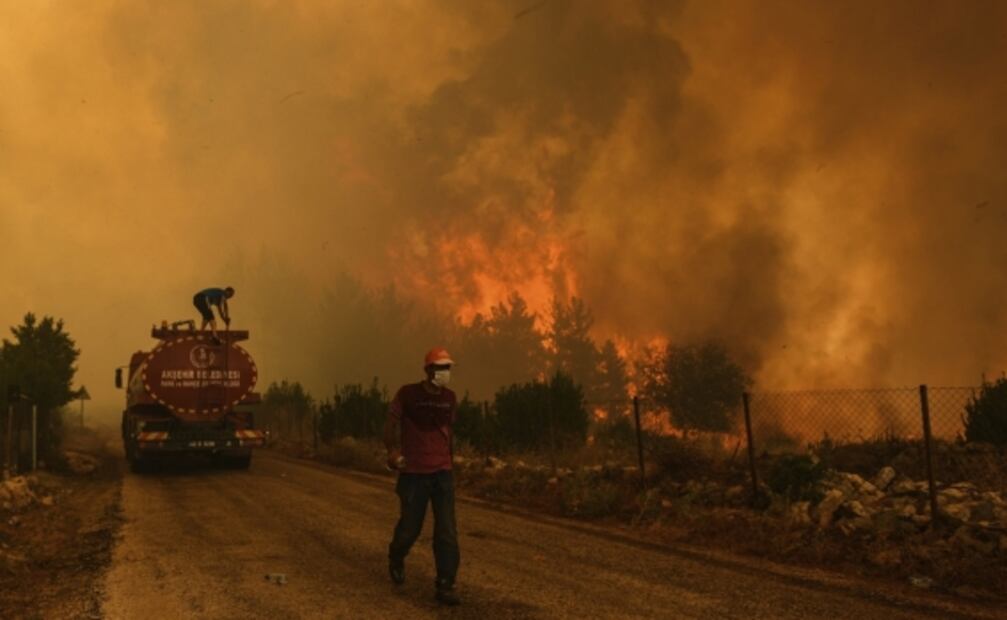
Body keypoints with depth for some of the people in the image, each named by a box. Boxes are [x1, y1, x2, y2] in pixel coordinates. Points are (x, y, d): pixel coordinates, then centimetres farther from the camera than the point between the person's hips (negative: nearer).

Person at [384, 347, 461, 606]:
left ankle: (445, 586, -2)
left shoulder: (450, 398, 6)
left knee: (447, 530, -7)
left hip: (442, 472, 3)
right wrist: (393, 452, -13)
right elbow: (391, 423, -2)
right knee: (410, 526, 5)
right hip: (414, 473, -3)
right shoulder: (407, 394, -7)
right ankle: (396, 559, 38)